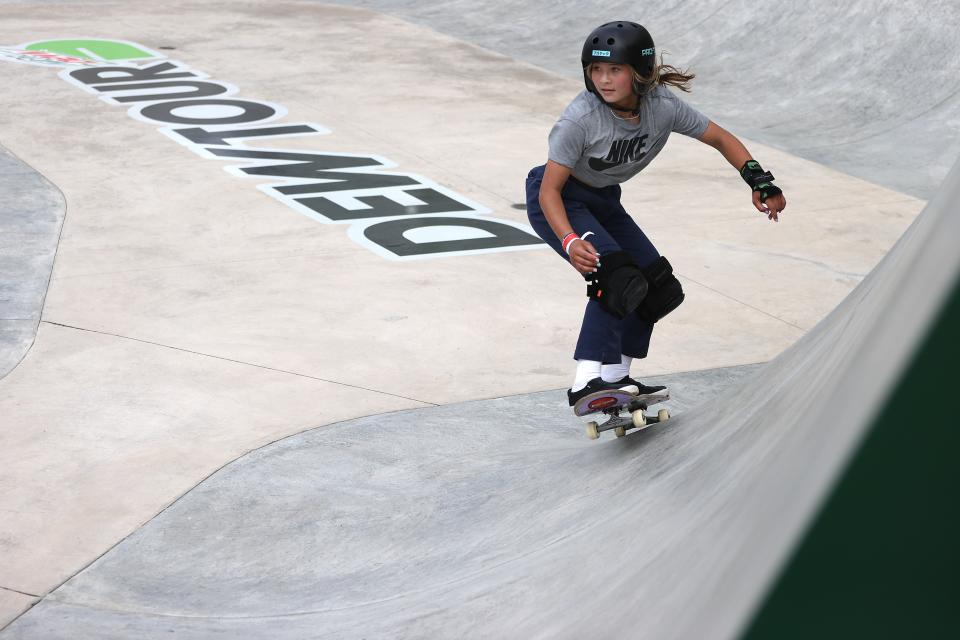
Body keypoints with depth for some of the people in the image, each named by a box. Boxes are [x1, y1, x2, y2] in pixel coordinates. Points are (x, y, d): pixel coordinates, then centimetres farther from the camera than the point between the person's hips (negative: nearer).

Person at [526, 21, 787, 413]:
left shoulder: (663, 106, -19)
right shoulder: (580, 119, -32)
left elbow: (721, 139, -5)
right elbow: (550, 190, -27)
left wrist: (760, 182, -17)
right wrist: (570, 241, -42)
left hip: (603, 201, 7)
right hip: (557, 201, -7)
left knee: (659, 287, 5)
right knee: (617, 277, -27)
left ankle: (615, 378, 17)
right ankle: (585, 383, -30)